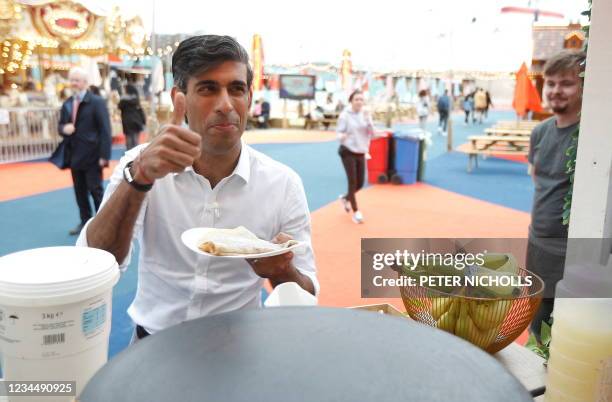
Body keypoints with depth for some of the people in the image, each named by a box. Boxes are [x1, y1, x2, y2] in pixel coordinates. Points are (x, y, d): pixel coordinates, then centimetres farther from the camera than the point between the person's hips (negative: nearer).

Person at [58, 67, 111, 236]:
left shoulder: (97, 102, -7)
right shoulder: (67, 104, 12)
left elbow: (105, 130, -12)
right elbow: (61, 125, 20)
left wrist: (104, 155, -18)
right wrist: (63, 128, -7)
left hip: (92, 156, -6)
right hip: (75, 155, 6)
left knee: (95, 190, 0)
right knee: (80, 191, 11)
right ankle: (85, 221, 22)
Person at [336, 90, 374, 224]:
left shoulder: (365, 114, 3)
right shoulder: (345, 115, -10)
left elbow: (372, 133, 1)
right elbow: (339, 131, -8)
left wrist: (368, 121, -16)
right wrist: (342, 136, -31)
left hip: (361, 152, 5)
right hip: (348, 152, -5)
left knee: (360, 183, 8)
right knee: (353, 182, -6)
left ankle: (345, 198, 38)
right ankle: (356, 212, 7)